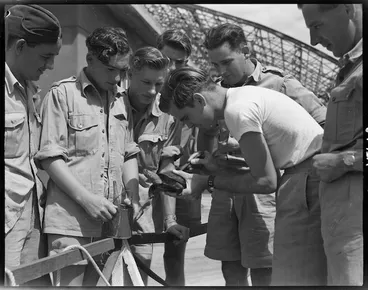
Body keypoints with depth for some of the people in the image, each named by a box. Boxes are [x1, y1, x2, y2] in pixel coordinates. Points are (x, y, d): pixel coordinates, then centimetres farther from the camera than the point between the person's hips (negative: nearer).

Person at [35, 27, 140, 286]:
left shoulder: (121, 100, 15)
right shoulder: (62, 94, -3)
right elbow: (50, 156, -8)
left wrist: (134, 200, 3)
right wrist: (86, 198, -15)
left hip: (110, 218, 5)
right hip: (71, 219, -5)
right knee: (71, 281, -7)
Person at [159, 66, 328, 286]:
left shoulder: (237, 110, -16)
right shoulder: (243, 95, 13)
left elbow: (266, 181, -13)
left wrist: (209, 182, -6)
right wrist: (218, 167, 7)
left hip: (309, 179, -10)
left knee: (293, 277, -6)